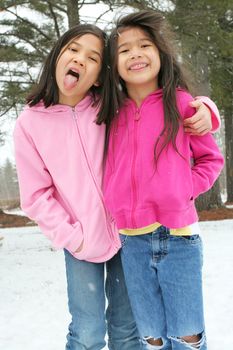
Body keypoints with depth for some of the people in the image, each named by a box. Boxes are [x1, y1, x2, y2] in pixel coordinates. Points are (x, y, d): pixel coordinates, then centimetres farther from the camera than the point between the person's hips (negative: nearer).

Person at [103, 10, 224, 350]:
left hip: (178, 237, -3)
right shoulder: (113, 112, 5)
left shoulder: (180, 103, -4)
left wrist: (185, 189, -8)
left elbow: (212, 158, 5)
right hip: (131, 241, 3)